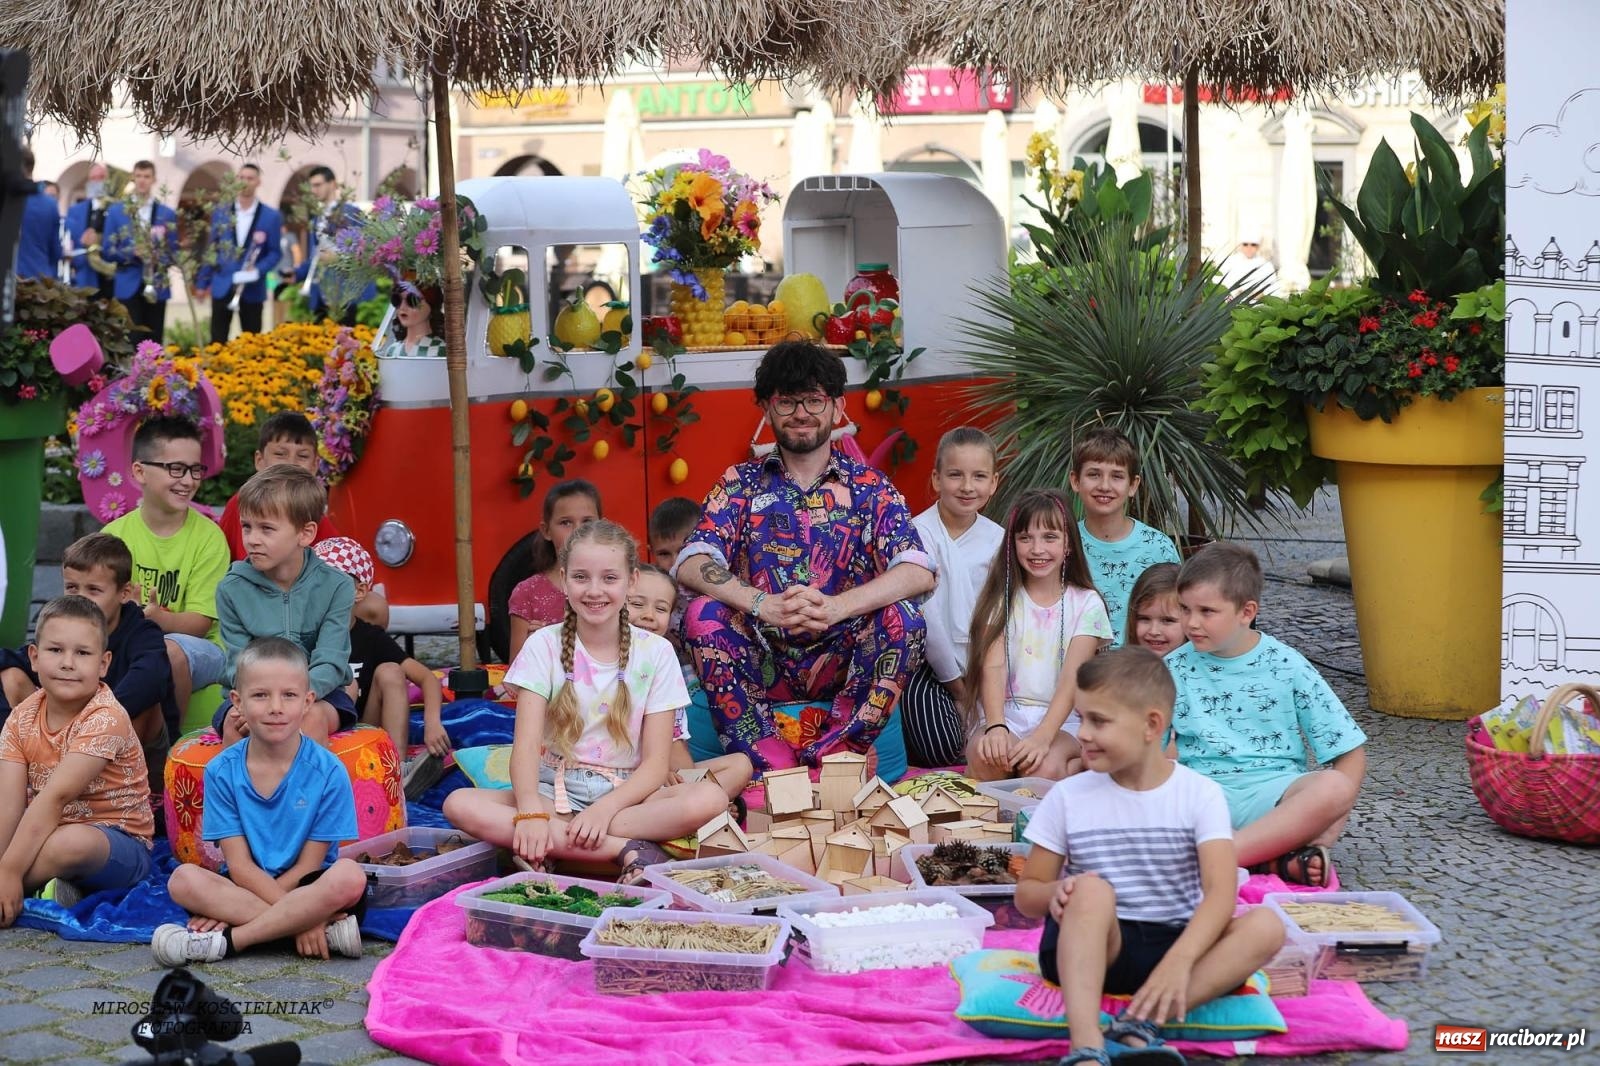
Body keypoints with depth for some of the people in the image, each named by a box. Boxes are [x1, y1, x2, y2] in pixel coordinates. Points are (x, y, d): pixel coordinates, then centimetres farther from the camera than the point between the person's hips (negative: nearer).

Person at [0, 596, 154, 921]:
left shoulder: (105, 719, -21)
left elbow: (54, 797, -28)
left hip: (119, 846, -6)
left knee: (72, 842, -38)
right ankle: (45, 884, -11)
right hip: (47, 832, 6)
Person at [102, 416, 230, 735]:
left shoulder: (208, 536, -5)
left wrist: (159, 618, -33)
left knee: (170, 650, -35)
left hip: (199, 648, -1)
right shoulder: (114, 535, 2)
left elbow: (200, 622, -10)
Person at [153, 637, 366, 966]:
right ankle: (328, 931, -29)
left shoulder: (328, 771, -10)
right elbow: (239, 865, -8)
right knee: (183, 879, -25)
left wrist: (226, 910, -16)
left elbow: (308, 866, -8)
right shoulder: (222, 771, -4)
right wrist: (301, 915, -23)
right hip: (245, 886, 2)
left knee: (350, 876, -32)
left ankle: (225, 940, -25)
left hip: (308, 889, -2)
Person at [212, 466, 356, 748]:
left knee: (313, 717, -34)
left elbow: (329, 664, -13)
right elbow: (239, 666, -4)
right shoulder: (232, 590, -1)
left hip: (319, 695, -1)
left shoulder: (335, 586, -6)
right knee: (234, 722, -30)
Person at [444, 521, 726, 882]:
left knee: (710, 798, -30)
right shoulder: (544, 645, -1)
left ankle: (559, 845, -28)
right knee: (460, 804, -29)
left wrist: (606, 808, -22)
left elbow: (655, 763, -3)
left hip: (626, 794, -1)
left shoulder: (655, 652, 0)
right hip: (556, 791, 1)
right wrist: (530, 812, -31)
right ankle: (626, 850, -30)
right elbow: (526, 743, -11)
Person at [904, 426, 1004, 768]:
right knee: (940, 750, -19)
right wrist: (956, 685, -9)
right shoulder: (918, 532, -10)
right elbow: (926, 614, -12)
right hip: (931, 664, -4)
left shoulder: (997, 538, 3)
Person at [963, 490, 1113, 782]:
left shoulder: (1086, 603, 4)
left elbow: (1072, 676, -8)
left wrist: (1042, 736, -25)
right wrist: (996, 726, -26)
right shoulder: (1003, 598, 7)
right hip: (1004, 714, 0)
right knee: (986, 759, -35)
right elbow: (993, 667, -7)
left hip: (1061, 720, 0)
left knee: (1045, 769, -34)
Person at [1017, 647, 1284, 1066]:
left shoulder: (1200, 795, -2)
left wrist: (1179, 961, -31)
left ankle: (1139, 1025, -36)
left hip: (1175, 943, 1)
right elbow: (1027, 893, 6)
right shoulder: (1068, 797, 2)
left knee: (1266, 926, -25)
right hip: (1090, 951, -1)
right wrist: (1056, 893, -20)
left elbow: (1221, 891, -14)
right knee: (1091, 890, -33)